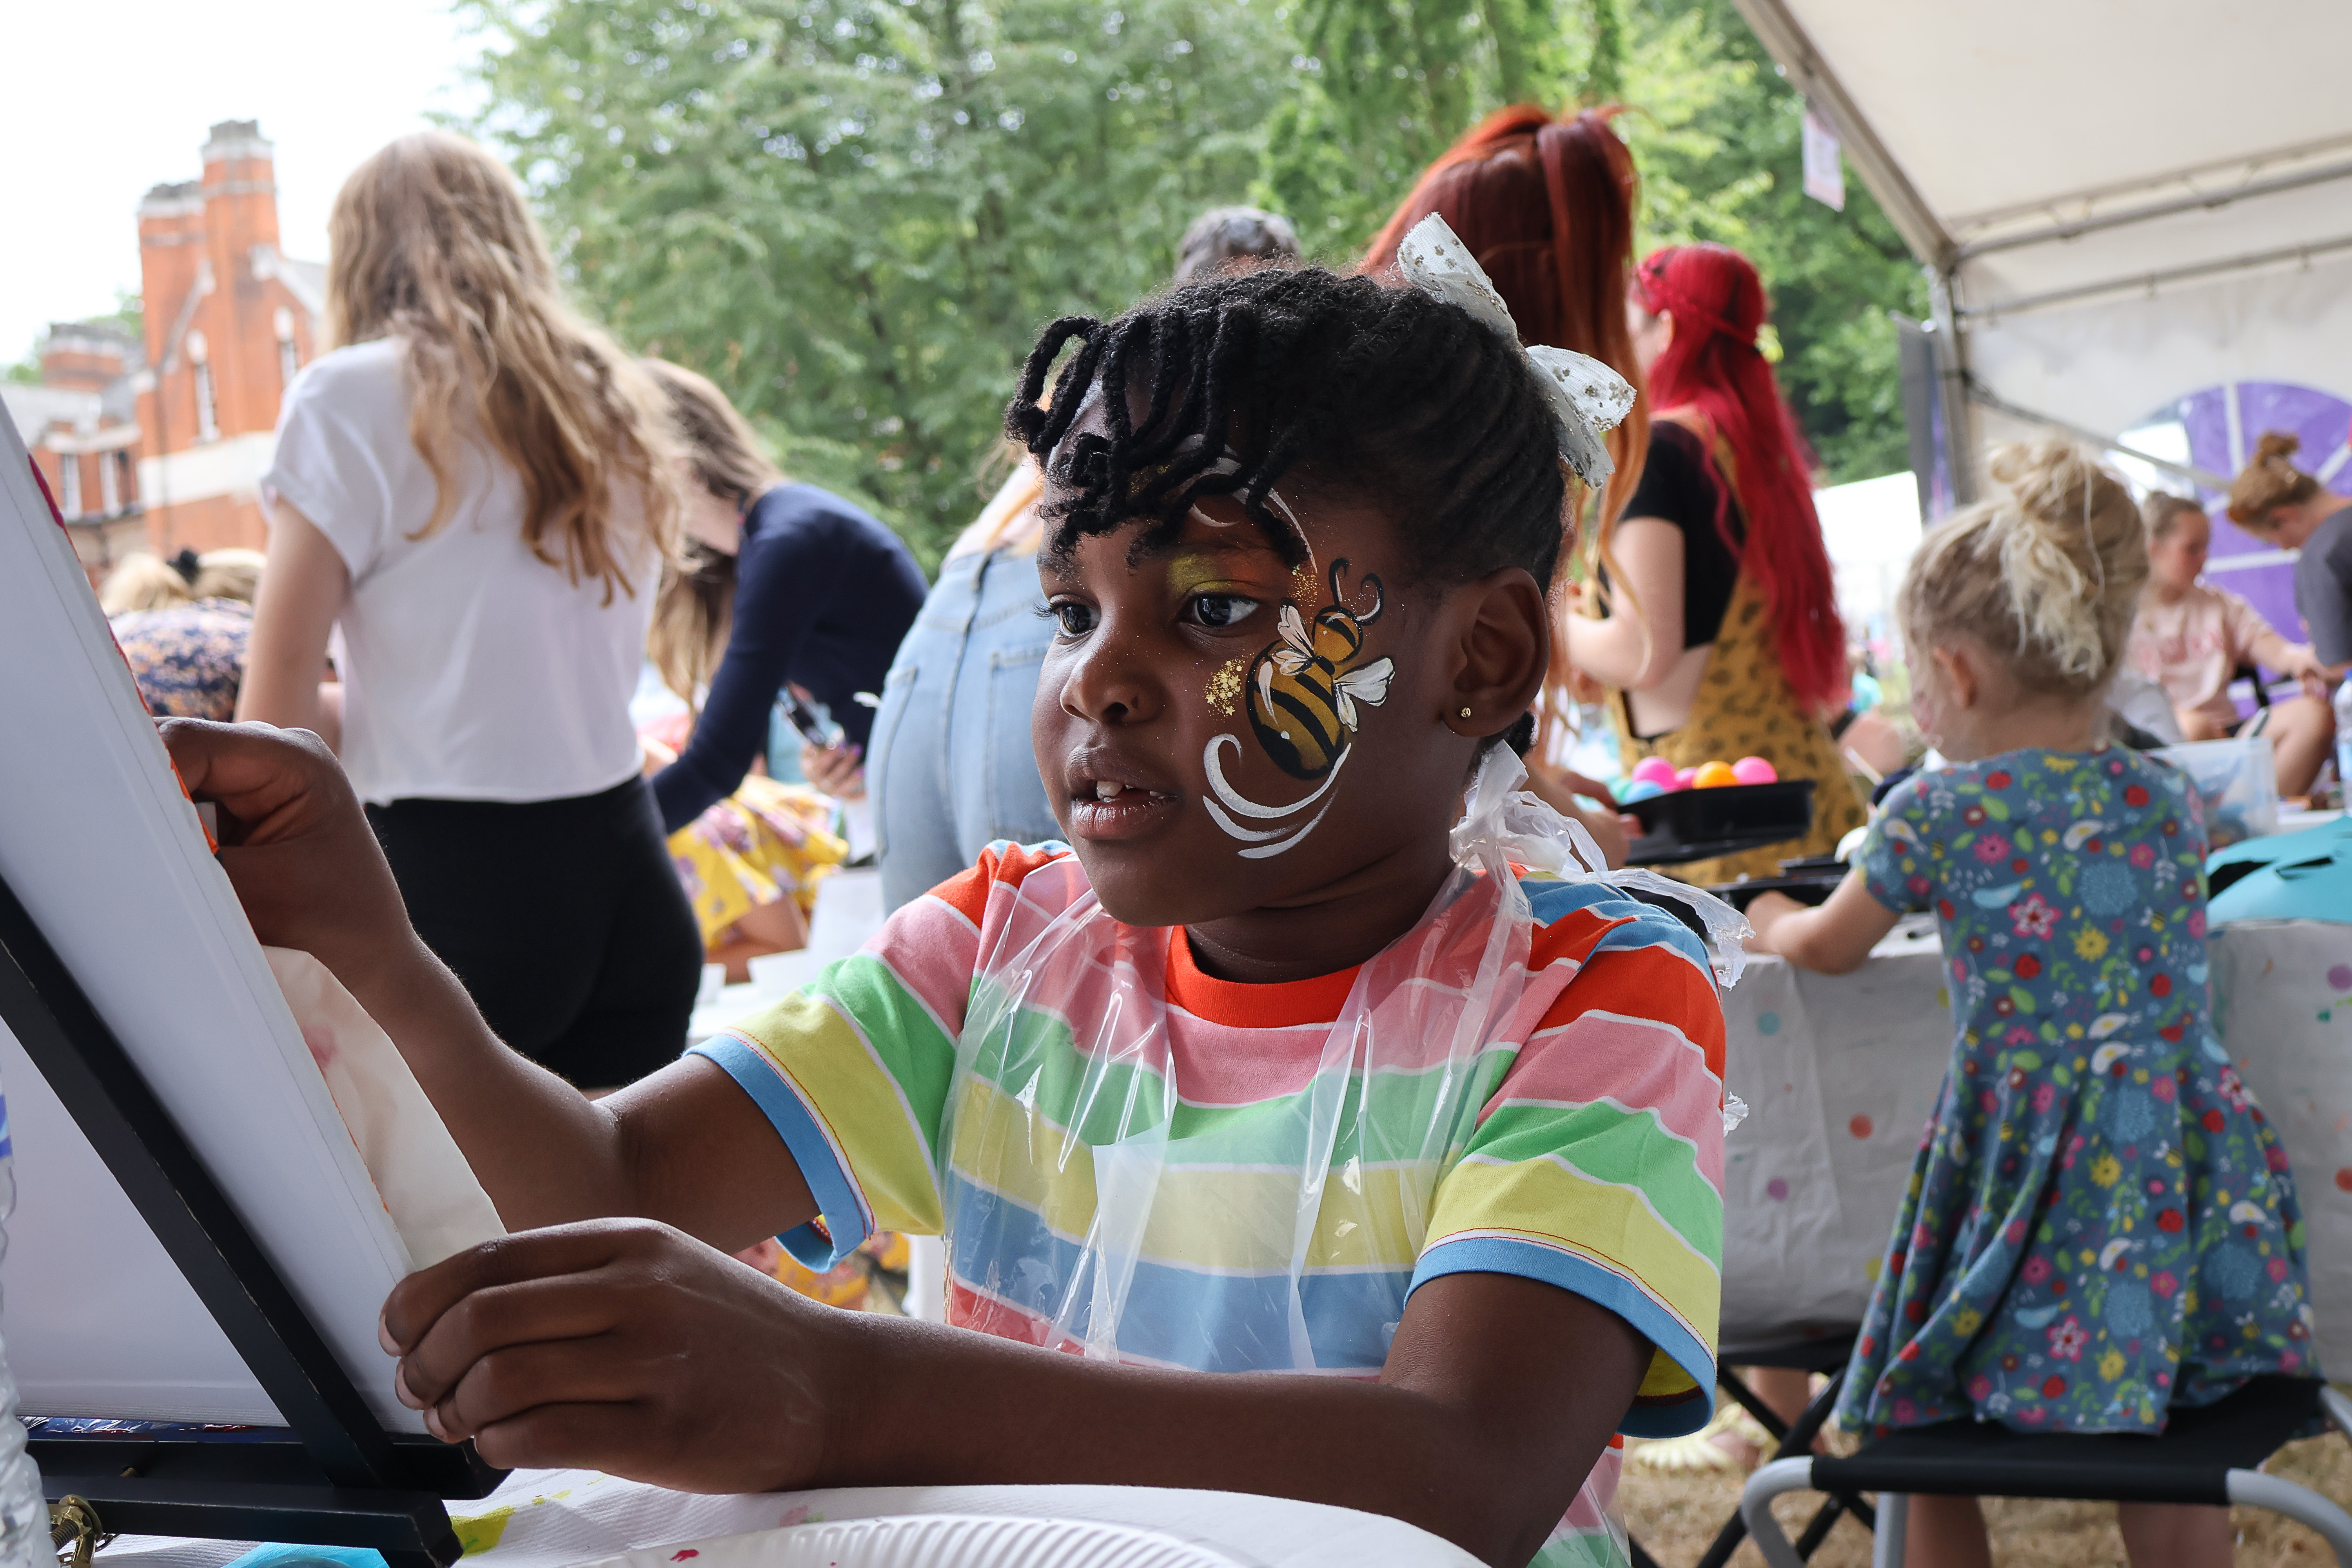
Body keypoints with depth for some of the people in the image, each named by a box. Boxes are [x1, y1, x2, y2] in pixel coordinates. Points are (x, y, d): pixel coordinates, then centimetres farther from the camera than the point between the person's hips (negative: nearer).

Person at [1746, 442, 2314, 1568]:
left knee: (1929, 1433, 15)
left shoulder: (1939, 813, -8)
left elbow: (1830, 950, 10)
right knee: (2163, 1461, 19)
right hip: (2188, 1182, 4)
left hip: (2033, 1189, -4)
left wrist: (1770, 921, 33)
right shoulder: (2169, 800, 6)